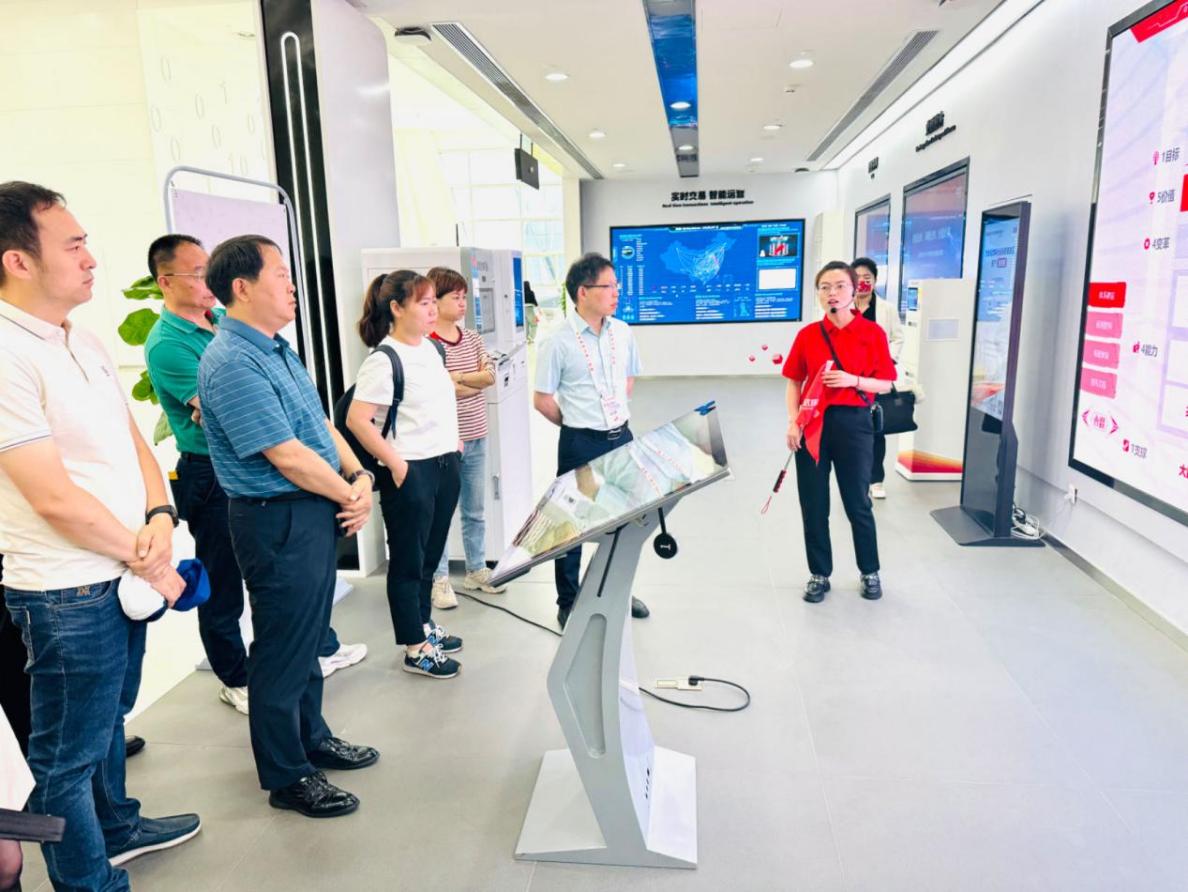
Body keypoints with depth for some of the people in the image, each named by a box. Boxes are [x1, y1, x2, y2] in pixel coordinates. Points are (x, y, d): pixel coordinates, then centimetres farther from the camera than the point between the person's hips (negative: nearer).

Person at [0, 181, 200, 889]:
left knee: (110, 717, 27)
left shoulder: (85, 343, 7)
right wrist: (148, 564, -12)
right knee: (69, 755, 10)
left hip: (124, 573, 9)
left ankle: (116, 828, 47)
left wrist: (161, 517, -7)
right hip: (67, 592, -9)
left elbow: (132, 441, 11)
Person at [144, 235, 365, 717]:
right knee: (224, 584, 9)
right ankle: (235, 680, 27)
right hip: (211, 475, -7)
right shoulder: (167, 345, -16)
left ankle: (323, 648, 37)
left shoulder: (224, 319, 7)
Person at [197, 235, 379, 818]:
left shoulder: (276, 349, 11)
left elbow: (320, 424, 12)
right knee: (283, 650, 5)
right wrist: (351, 495, -11)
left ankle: (312, 739, 39)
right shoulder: (232, 364, -20)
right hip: (278, 522, -10)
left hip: (317, 512, 10)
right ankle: (286, 777, 23)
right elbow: (286, 455, -23)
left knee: (309, 637, 21)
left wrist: (359, 477, -2)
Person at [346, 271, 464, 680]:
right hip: (411, 473, -8)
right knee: (408, 560, 5)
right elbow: (357, 420, -20)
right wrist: (396, 464, -19)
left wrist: (454, 443, 13)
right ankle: (416, 650, 17)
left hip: (446, 465, 8)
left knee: (431, 554, 19)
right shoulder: (384, 360, -17)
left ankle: (425, 625, 36)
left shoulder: (431, 348, 8)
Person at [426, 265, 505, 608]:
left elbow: (489, 376, -3)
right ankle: (440, 579, 19)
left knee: (475, 510, 17)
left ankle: (476, 570, 31)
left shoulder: (472, 338, 8)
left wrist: (455, 378, -15)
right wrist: (474, 381, -11)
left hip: (475, 438, 6)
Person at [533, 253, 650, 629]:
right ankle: (568, 604, 23)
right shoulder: (558, 343, -13)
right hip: (581, 444, -5)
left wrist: (614, 417, 11)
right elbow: (542, 400, -8)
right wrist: (580, 426, 2)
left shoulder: (623, 332, 3)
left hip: (621, 437, 6)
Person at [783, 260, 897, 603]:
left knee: (858, 503, 7)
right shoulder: (807, 334, 2)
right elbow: (794, 383, 6)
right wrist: (793, 422, -6)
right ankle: (819, 574, 23)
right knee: (813, 504, 7)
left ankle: (870, 572, 28)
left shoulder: (872, 333, -3)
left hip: (853, 423, -2)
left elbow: (885, 385, -1)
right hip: (813, 423, 2)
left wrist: (853, 380, -18)